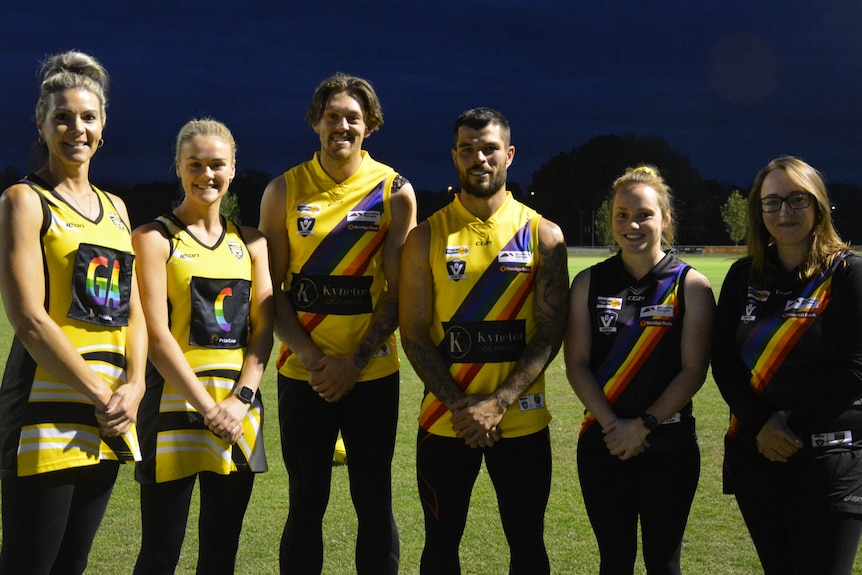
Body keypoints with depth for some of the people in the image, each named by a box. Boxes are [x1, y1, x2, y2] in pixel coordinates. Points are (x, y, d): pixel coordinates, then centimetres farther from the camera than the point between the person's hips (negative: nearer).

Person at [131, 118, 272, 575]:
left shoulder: (250, 243, 12)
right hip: (177, 399, -4)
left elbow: (262, 329, 6)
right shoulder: (154, 239, -2)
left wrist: (240, 400, -9)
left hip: (239, 409, 4)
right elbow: (157, 335, -9)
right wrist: (207, 408, -15)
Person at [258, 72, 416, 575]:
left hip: (373, 374, 0)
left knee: (374, 501, 7)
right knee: (306, 503, 8)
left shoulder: (395, 192, -1)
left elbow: (397, 292, -3)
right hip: (302, 373, 1)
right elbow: (272, 288, 0)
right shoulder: (284, 191, 1)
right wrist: (311, 357, -12)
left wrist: (355, 362, -12)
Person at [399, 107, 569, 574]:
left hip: (522, 421, 0)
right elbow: (414, 334, -2)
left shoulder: (543, 234, 0)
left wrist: (498, 403, -15)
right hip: (445, 422, 0)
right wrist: (461, 405, -14)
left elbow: (550, 332, -4)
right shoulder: (427, 236, 1)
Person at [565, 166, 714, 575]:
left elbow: (693, 369, -8)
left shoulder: (690, 285, -4)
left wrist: (644, 425, -14)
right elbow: (577, 363, -2)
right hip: (602, 445, 2)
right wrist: (613, 425, -13)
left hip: (669, 446, -2)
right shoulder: (589, 283, 2)